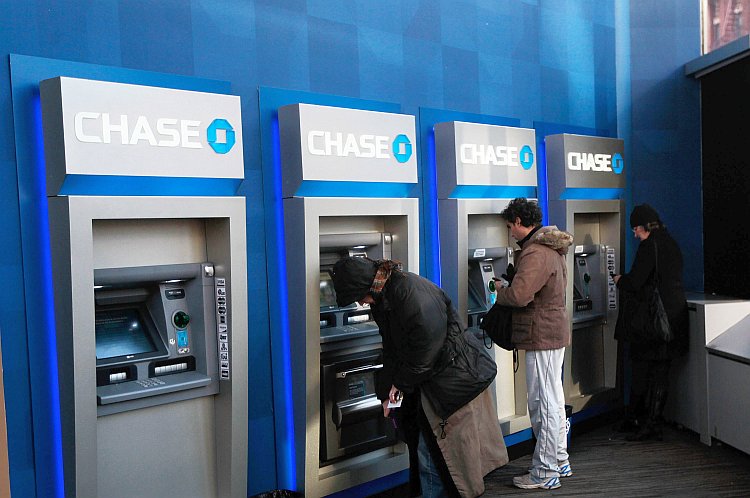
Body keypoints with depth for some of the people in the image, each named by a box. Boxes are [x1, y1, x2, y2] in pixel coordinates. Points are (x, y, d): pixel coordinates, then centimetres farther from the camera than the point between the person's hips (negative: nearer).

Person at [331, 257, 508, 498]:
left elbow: (427, 347, -22)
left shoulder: (412, 293, -24)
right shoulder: (382, 299, 6)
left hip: (455, 376, -8)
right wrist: (388, 392, 6)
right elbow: (392, 350, 13)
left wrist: (400, 383, -10)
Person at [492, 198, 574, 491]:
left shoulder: (535, 253, -20)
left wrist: (498, 292, -8)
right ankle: (559, 461, 30)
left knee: (543, 404, -3)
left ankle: (545, 473, 6)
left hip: (542, 335, -11)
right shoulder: (552, 248, 14)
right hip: (555, 331, 11)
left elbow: (519, 295, -28)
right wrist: (507, 287, 12)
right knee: (554, 400, 18)